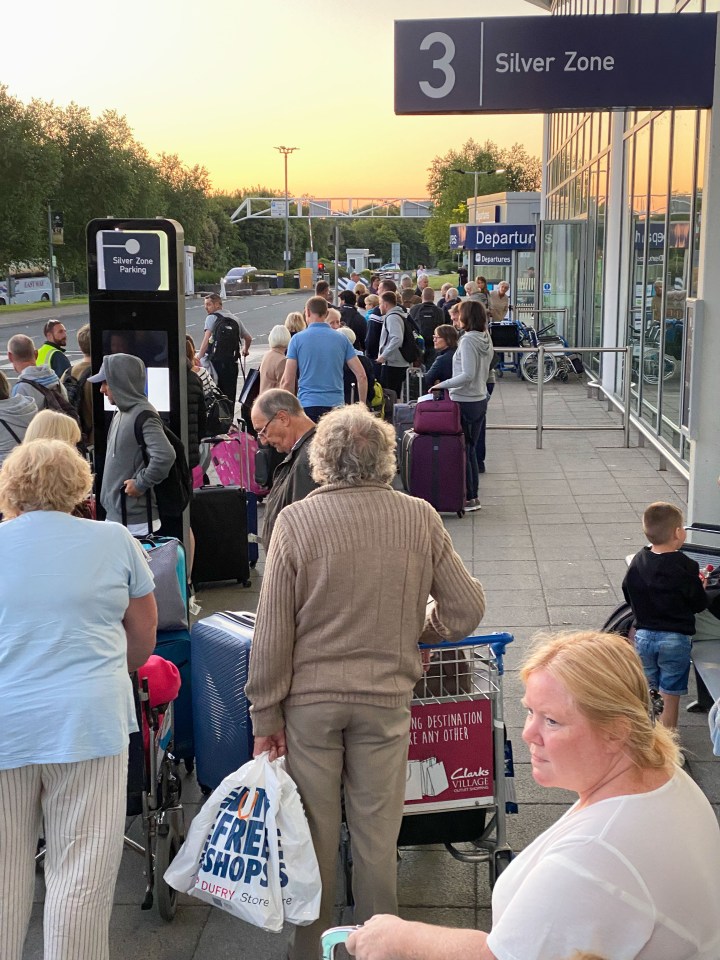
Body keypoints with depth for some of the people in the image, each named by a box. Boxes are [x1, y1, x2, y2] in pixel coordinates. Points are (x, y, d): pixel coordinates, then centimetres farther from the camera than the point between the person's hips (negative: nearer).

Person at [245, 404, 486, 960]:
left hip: (310, 698, -1)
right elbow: (467, 607, 1)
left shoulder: (296, 521, -10)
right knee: (377, 832, 13)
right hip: (387, 696, 1)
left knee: (315, 833, 12)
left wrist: (266, 713, -1)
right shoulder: (420, 518, -5)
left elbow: (273, 631, -9)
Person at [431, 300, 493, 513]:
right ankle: (473, 496, 22)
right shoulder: (485, 339, 7)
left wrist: (442, 385, -18)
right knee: (471, 449, 16)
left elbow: (467, 375, -24)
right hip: (480, 400, 9)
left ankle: (468, 498, 6)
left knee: (461, 450, 2)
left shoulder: (468, 340, -18)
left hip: (465, 403, -9)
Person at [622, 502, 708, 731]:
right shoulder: (685, 567, -16)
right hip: (675, 639, -4)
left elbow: (628, 596, 8)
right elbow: (699, 604, -8)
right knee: (670, 699, 7)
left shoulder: (638, 561, -2)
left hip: (643, 635, 4)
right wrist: (700, 586, 11)